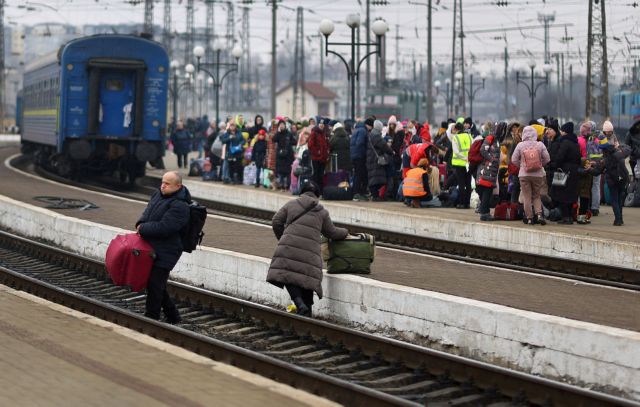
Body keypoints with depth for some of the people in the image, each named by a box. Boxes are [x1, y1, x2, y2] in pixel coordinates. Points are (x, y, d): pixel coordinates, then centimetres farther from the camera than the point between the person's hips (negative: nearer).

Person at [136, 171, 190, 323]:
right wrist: (141, 224, -2)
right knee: (157, 285, 16)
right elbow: (147, 213, 19)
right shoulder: (158, 195, 9)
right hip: (152, 249, 9)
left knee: (154, 285, -8)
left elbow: (163, 228, -24)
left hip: (165, 253, -9)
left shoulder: (179, 206, -19)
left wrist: (142, 229, -14)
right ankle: (172, 316, 28)